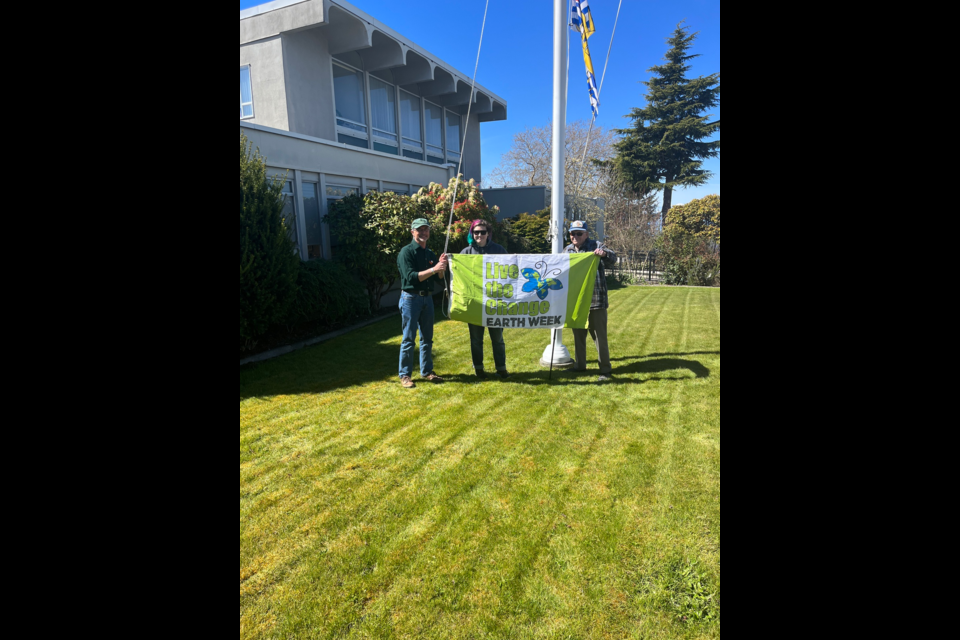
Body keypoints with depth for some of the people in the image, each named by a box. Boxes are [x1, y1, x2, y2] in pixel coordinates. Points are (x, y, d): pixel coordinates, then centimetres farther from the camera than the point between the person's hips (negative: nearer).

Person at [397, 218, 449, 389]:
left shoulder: (430, 254, 13)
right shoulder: (407, 252, -8)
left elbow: (438, 279, 11)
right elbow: (411, 277, -19)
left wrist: (442, 267, -9)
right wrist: (433, 269, -24)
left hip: (427, 298, 7)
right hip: (411, 298, -7)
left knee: (427, 338, 12)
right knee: (409, 338, -3)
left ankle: (427, 371, 23)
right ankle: (405, 375, 5)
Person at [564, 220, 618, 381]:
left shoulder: (597, 246, -4)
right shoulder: (568, 250, 13)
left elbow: (612, 260, -18)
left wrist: (605, 254, -40)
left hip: (596, 300, -6)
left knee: (600, 336, -2)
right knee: (578, 335, 15)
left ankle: (606, 370, 7)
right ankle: (580, 366, 28)